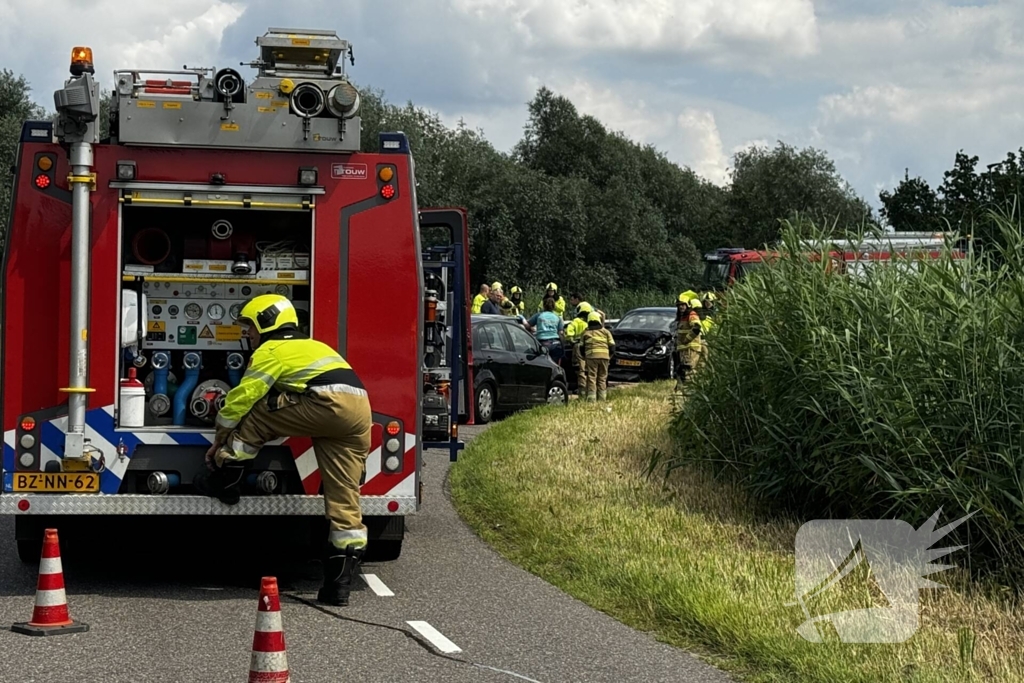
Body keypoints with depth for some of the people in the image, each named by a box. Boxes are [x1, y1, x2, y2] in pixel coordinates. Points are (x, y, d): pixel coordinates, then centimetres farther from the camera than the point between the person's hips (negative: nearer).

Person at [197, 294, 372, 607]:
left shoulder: (271, 350, 11)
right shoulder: (309, 346, 37)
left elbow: (241, 398, 10)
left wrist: (220, 439, 22)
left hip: (327, 402, -8)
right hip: (360, 409, 8)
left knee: (256, 413, 10)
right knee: (344, 498, 5)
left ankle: (223, 479, 17)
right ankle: (339, 584, 4)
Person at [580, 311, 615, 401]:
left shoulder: (586, 333, 13)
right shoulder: (606, 332, 13)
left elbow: (581, 347, 12)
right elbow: (612, 346, 9)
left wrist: (585, 356, 25)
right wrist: (609, 356, 21)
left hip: (591, 356, -1)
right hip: (604, 357, 1)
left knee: (591, 378, -1)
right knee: (602, 378, 9)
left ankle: (591, 398, -9)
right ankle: (601, 398, 6)